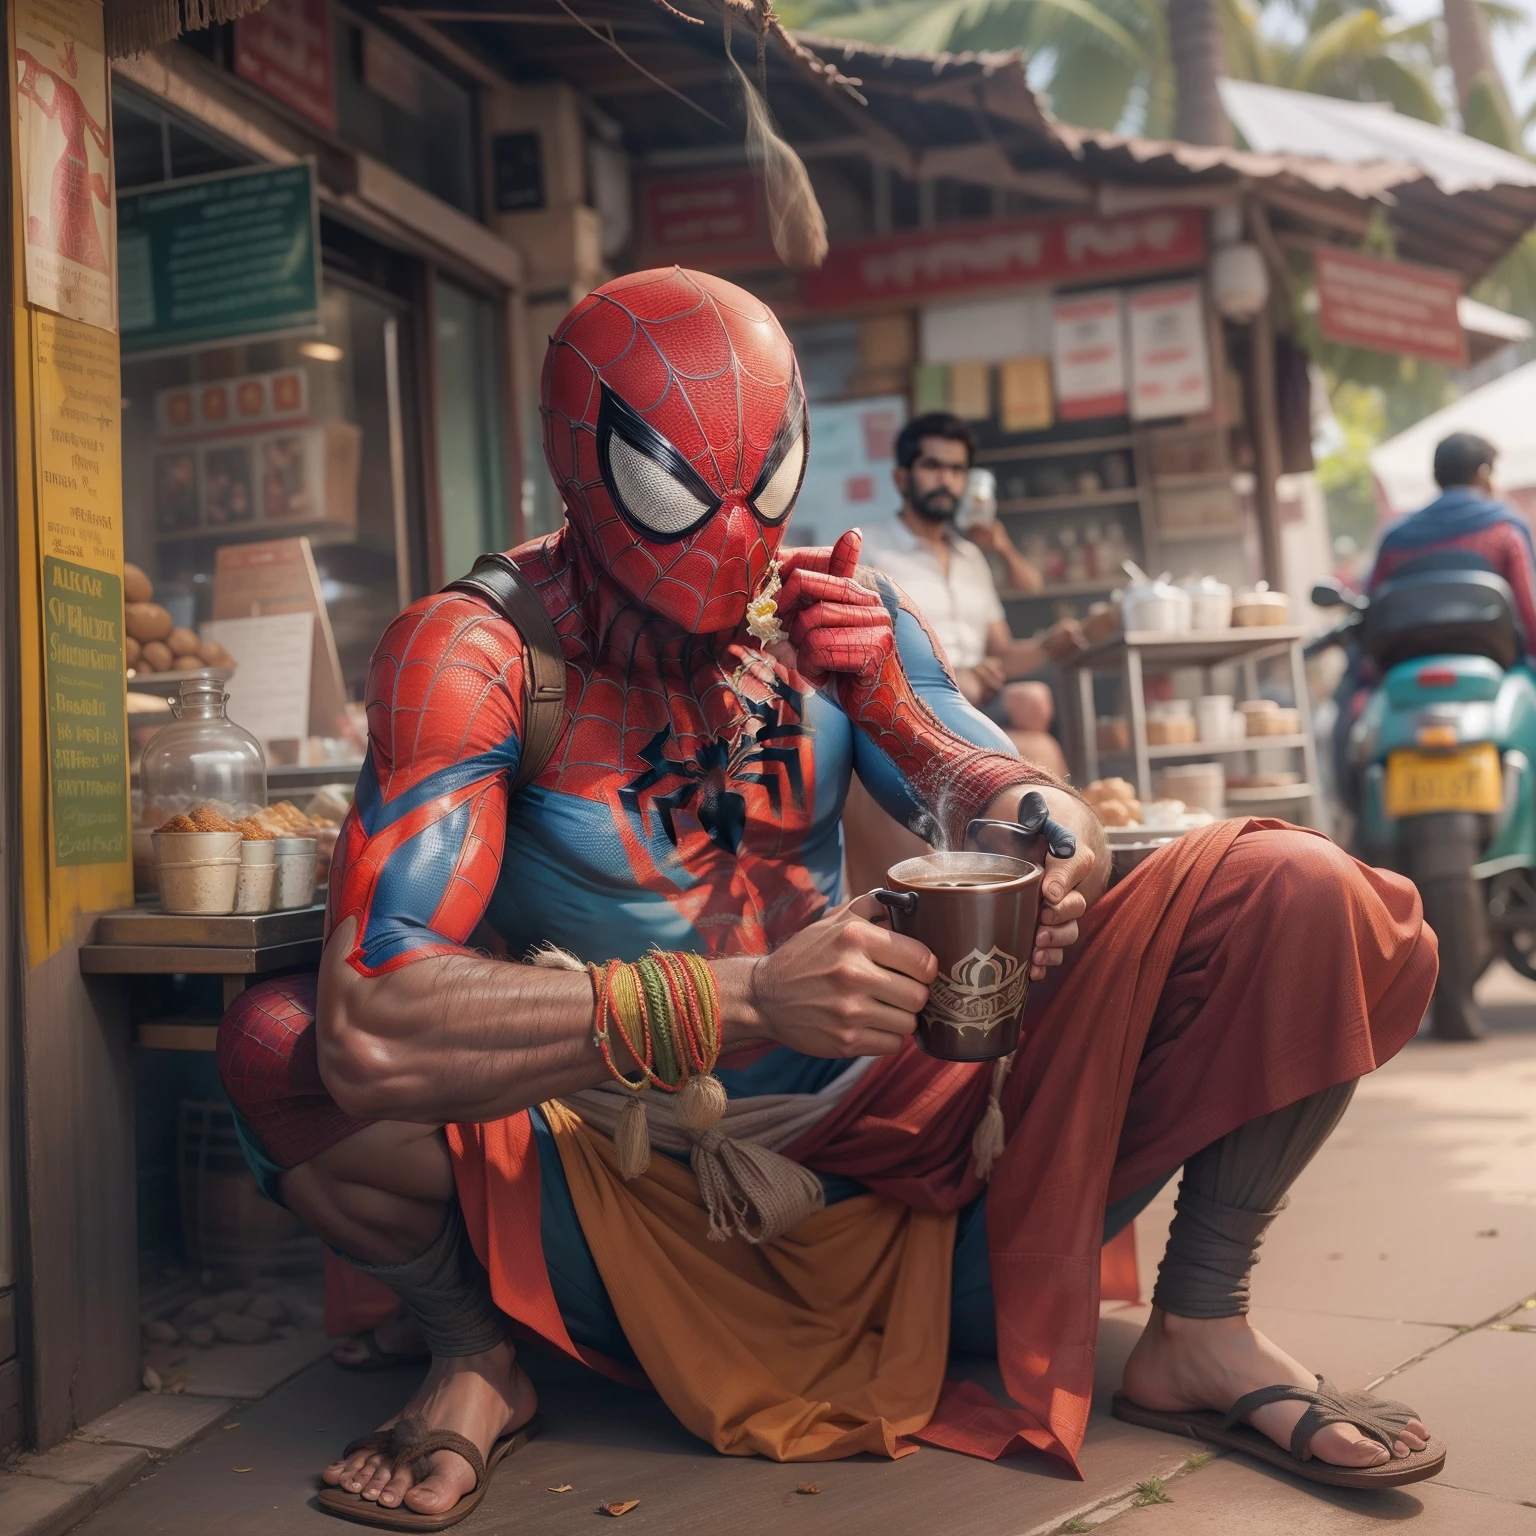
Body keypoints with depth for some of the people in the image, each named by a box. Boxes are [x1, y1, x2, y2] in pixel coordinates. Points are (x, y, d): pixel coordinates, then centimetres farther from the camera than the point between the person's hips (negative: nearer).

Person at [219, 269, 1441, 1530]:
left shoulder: (834, 613, 0)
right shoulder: (480, 654, -15)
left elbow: (1018, 800, -1)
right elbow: (371, 1022, -29)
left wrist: (1052, 863, -27)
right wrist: (745, 999, -37)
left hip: (885, 1162, 3)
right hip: (631, 1209, -2)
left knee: (1287, 896, -12)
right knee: (283, 1042, -29)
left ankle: (1202, 1331, 7)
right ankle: (473, 1365, -1)